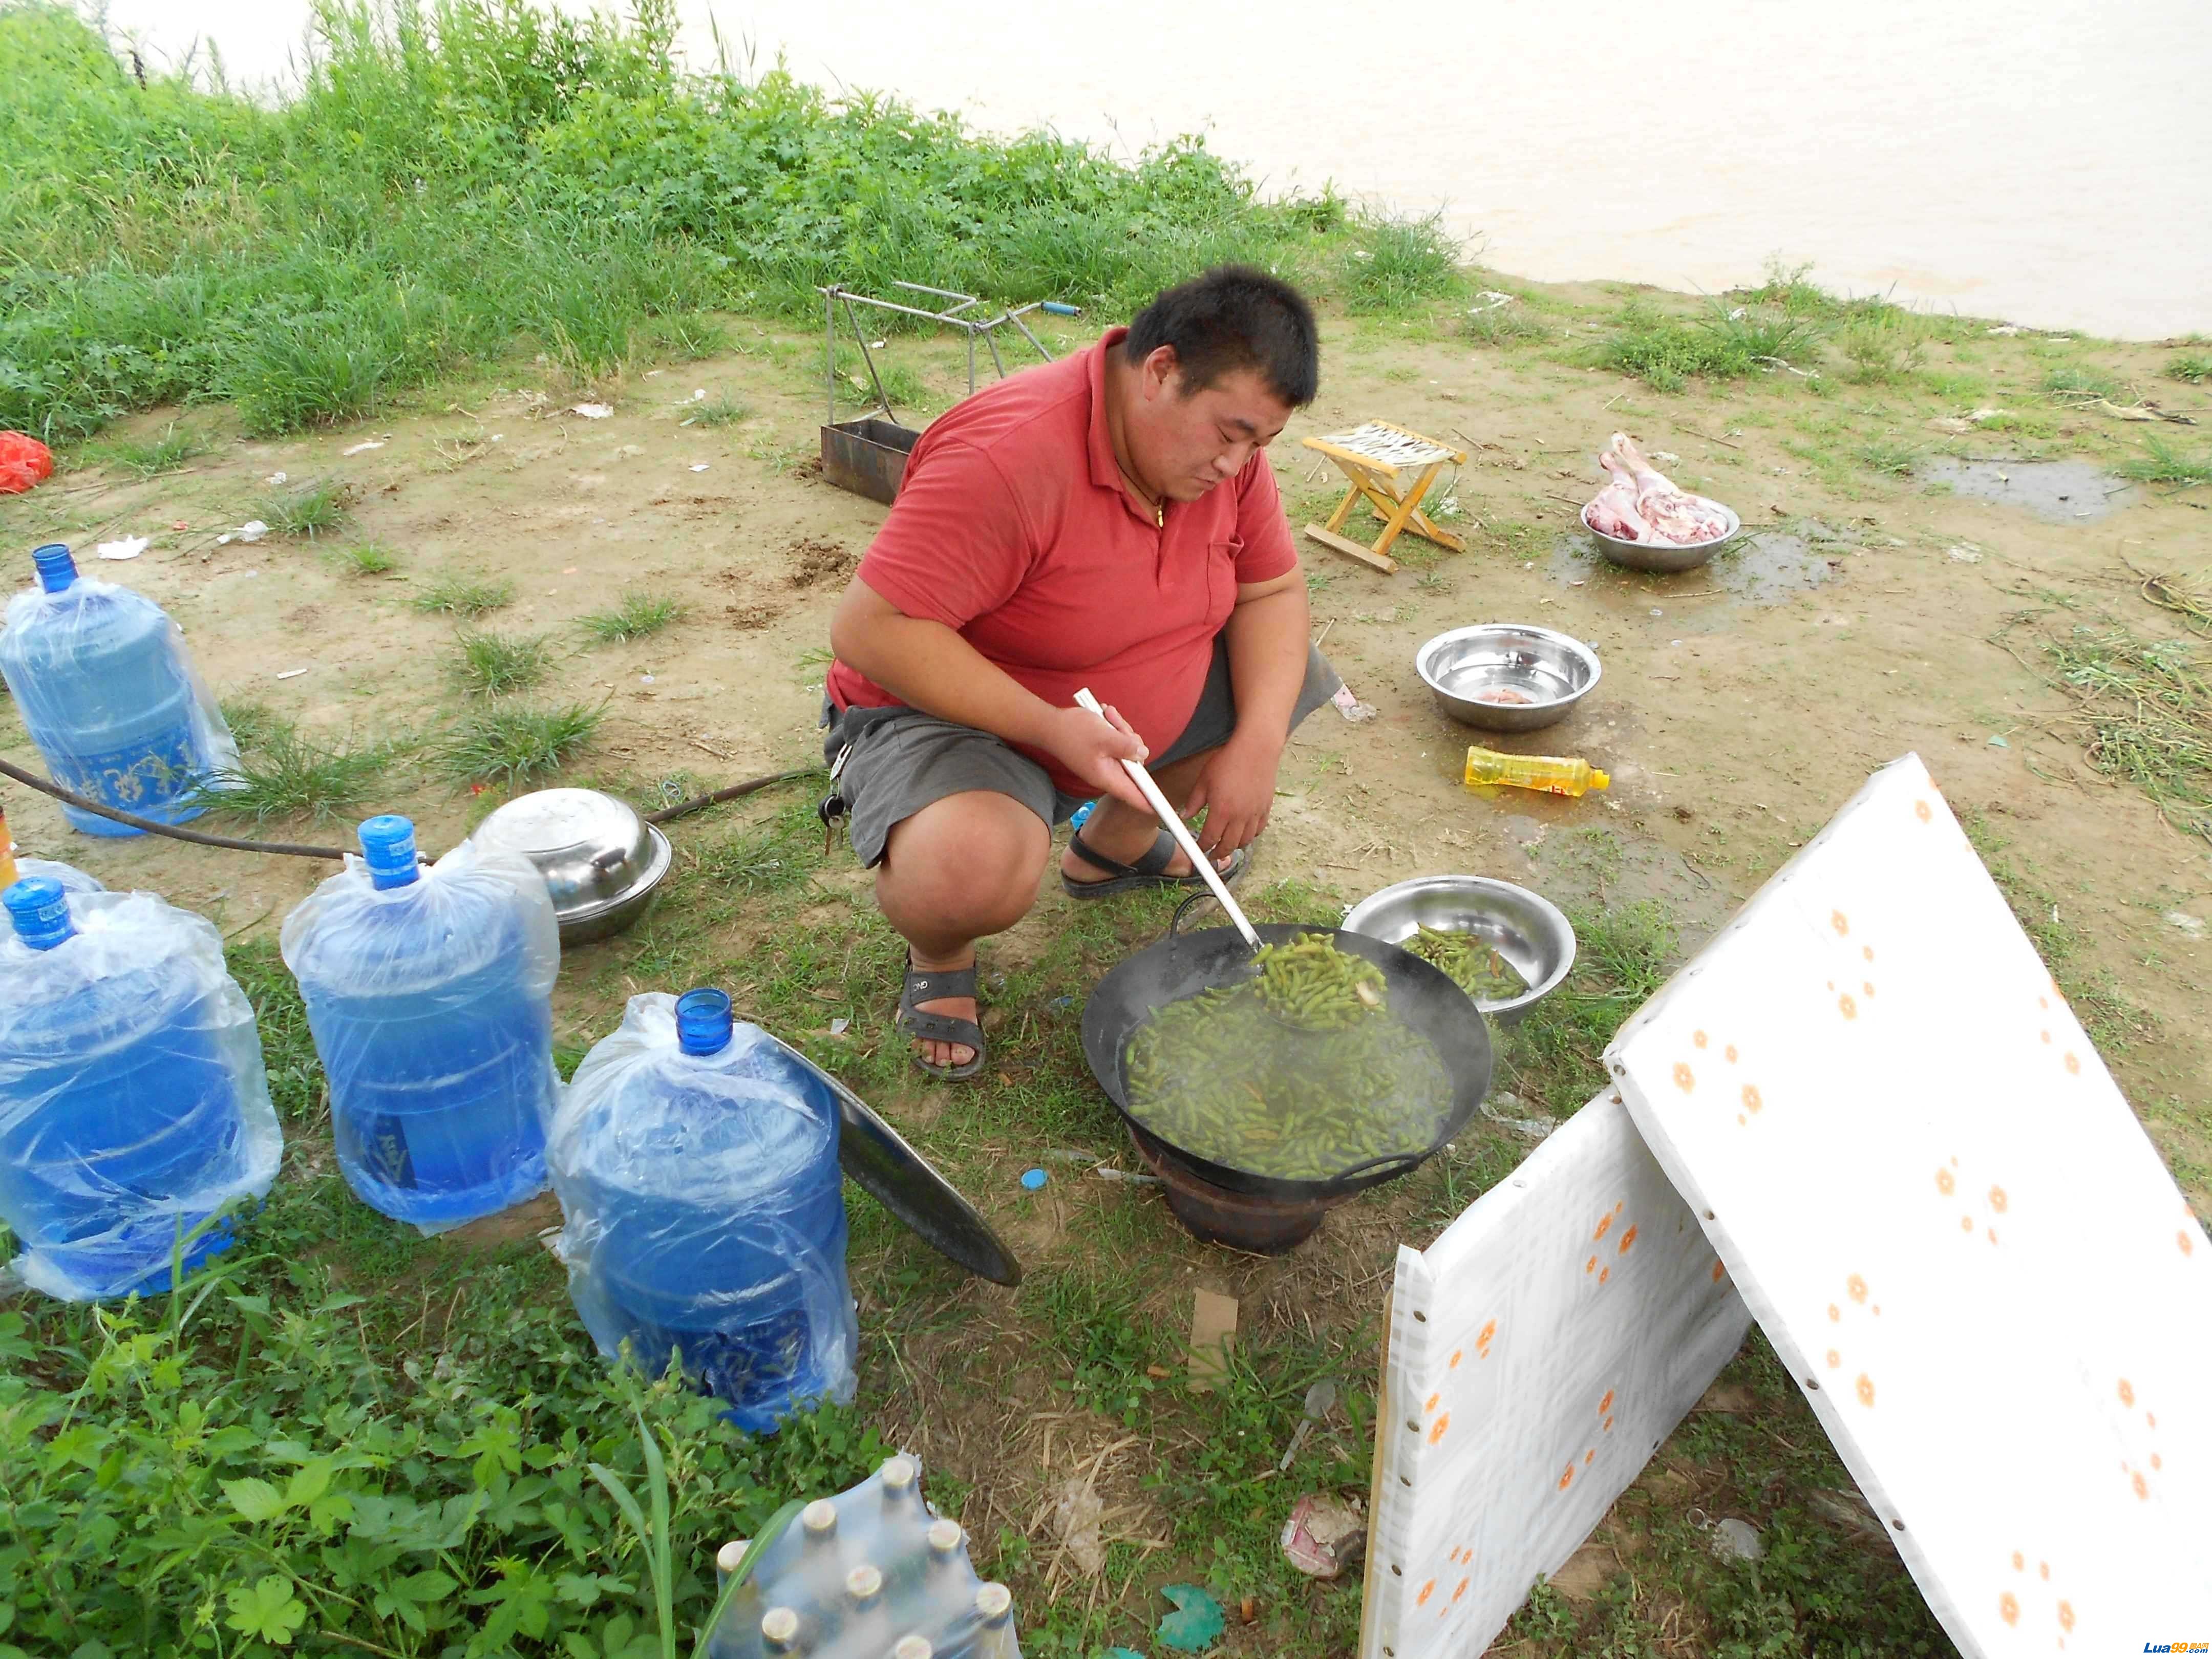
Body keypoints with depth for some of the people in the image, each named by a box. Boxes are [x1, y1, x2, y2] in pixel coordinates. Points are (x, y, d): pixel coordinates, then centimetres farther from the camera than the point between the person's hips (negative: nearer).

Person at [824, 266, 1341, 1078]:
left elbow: (1272, 593, 0)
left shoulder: (1226, 442, -7)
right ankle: (939, 954, 2)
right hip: (945, 710, -8)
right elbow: (868, 630, -34)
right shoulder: (1010, 455, -32)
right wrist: (1050, 727, -36)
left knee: (1285, 676, 4)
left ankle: (1115, 844, 24)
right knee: (972, 872, -39)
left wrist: (1258, 744, -18)